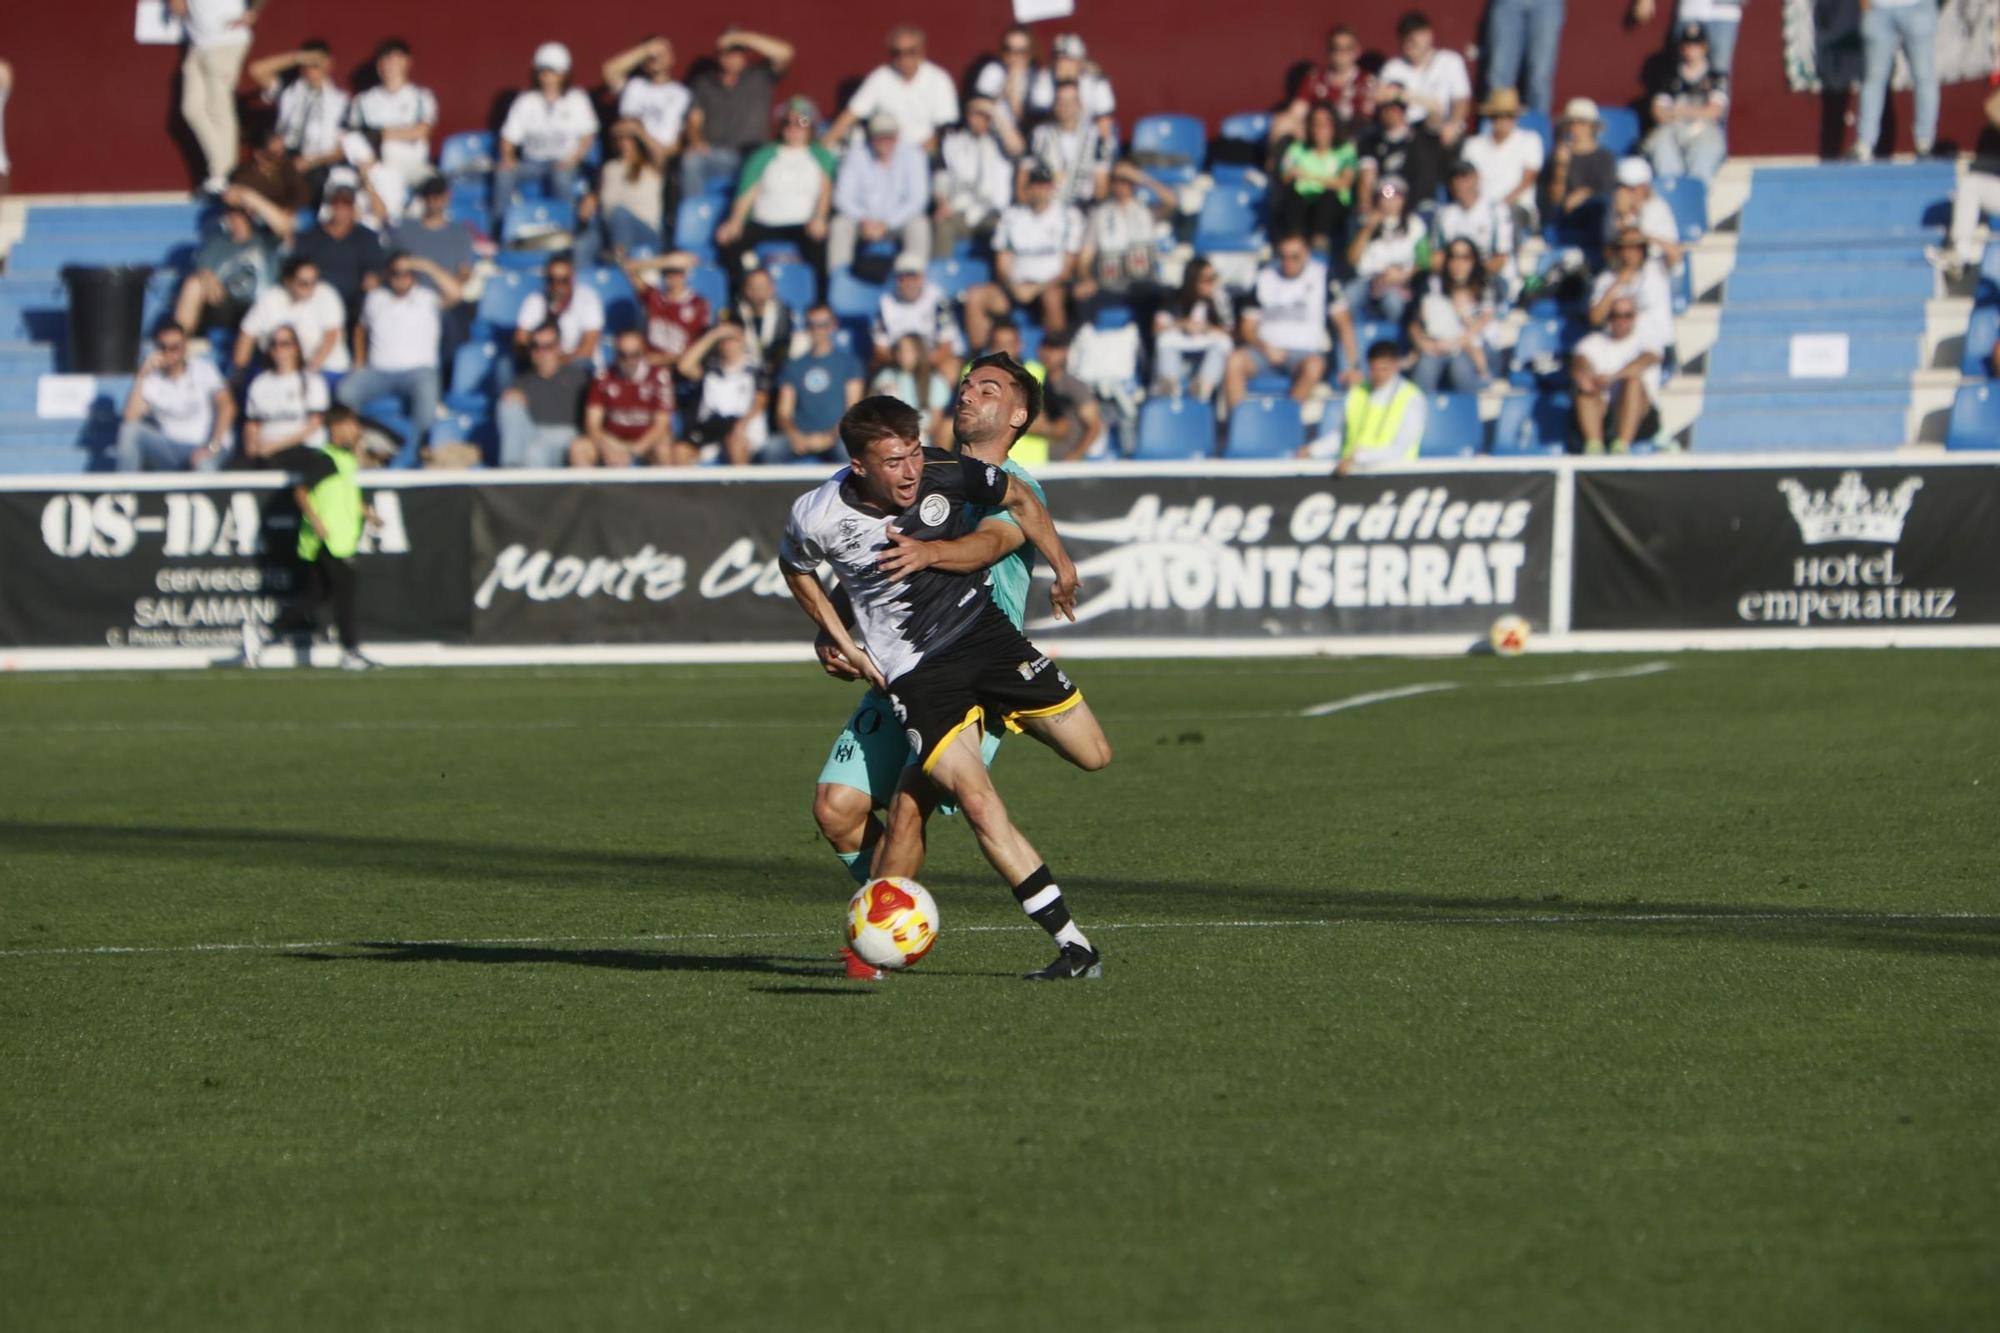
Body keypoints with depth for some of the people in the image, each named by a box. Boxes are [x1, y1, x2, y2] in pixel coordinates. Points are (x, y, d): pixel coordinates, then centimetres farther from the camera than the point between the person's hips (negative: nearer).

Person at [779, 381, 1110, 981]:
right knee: (977, 803, -19)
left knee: (1092, 753, 1)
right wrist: (845, 644, 6)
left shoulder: (947, 473, -13)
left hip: (983, 629, 3)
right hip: (914, 673, -3)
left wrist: (1061, 564, 16)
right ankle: (1072, 944, -14)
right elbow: (794, 568, 8)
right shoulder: (819, 517, -17)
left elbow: (1019, 501, 8)